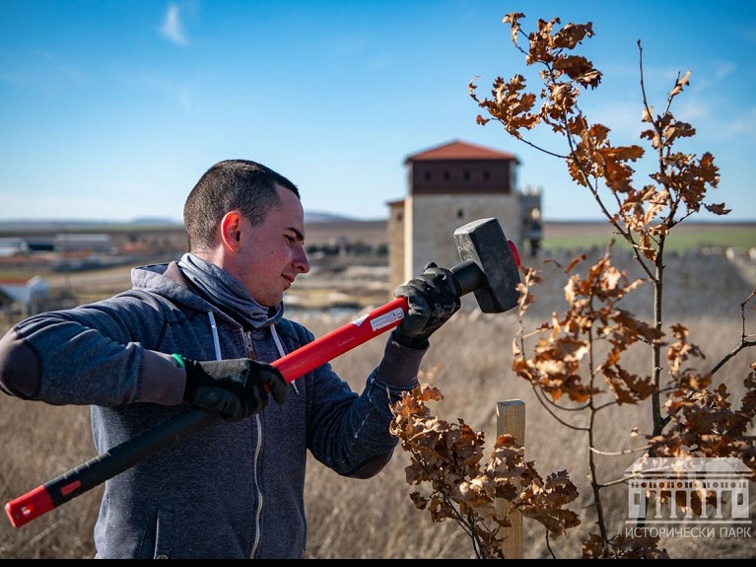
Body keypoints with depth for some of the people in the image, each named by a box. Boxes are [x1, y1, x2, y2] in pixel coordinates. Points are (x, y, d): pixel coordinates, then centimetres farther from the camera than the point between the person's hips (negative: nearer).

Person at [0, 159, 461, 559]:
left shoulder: (293, 343, 7)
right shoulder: (147, 318, -13)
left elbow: (356, 455, -2)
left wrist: (406, 346, -13)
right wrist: (189, 378, -30)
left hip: (280, 549, 6)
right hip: (154, 548, -6)